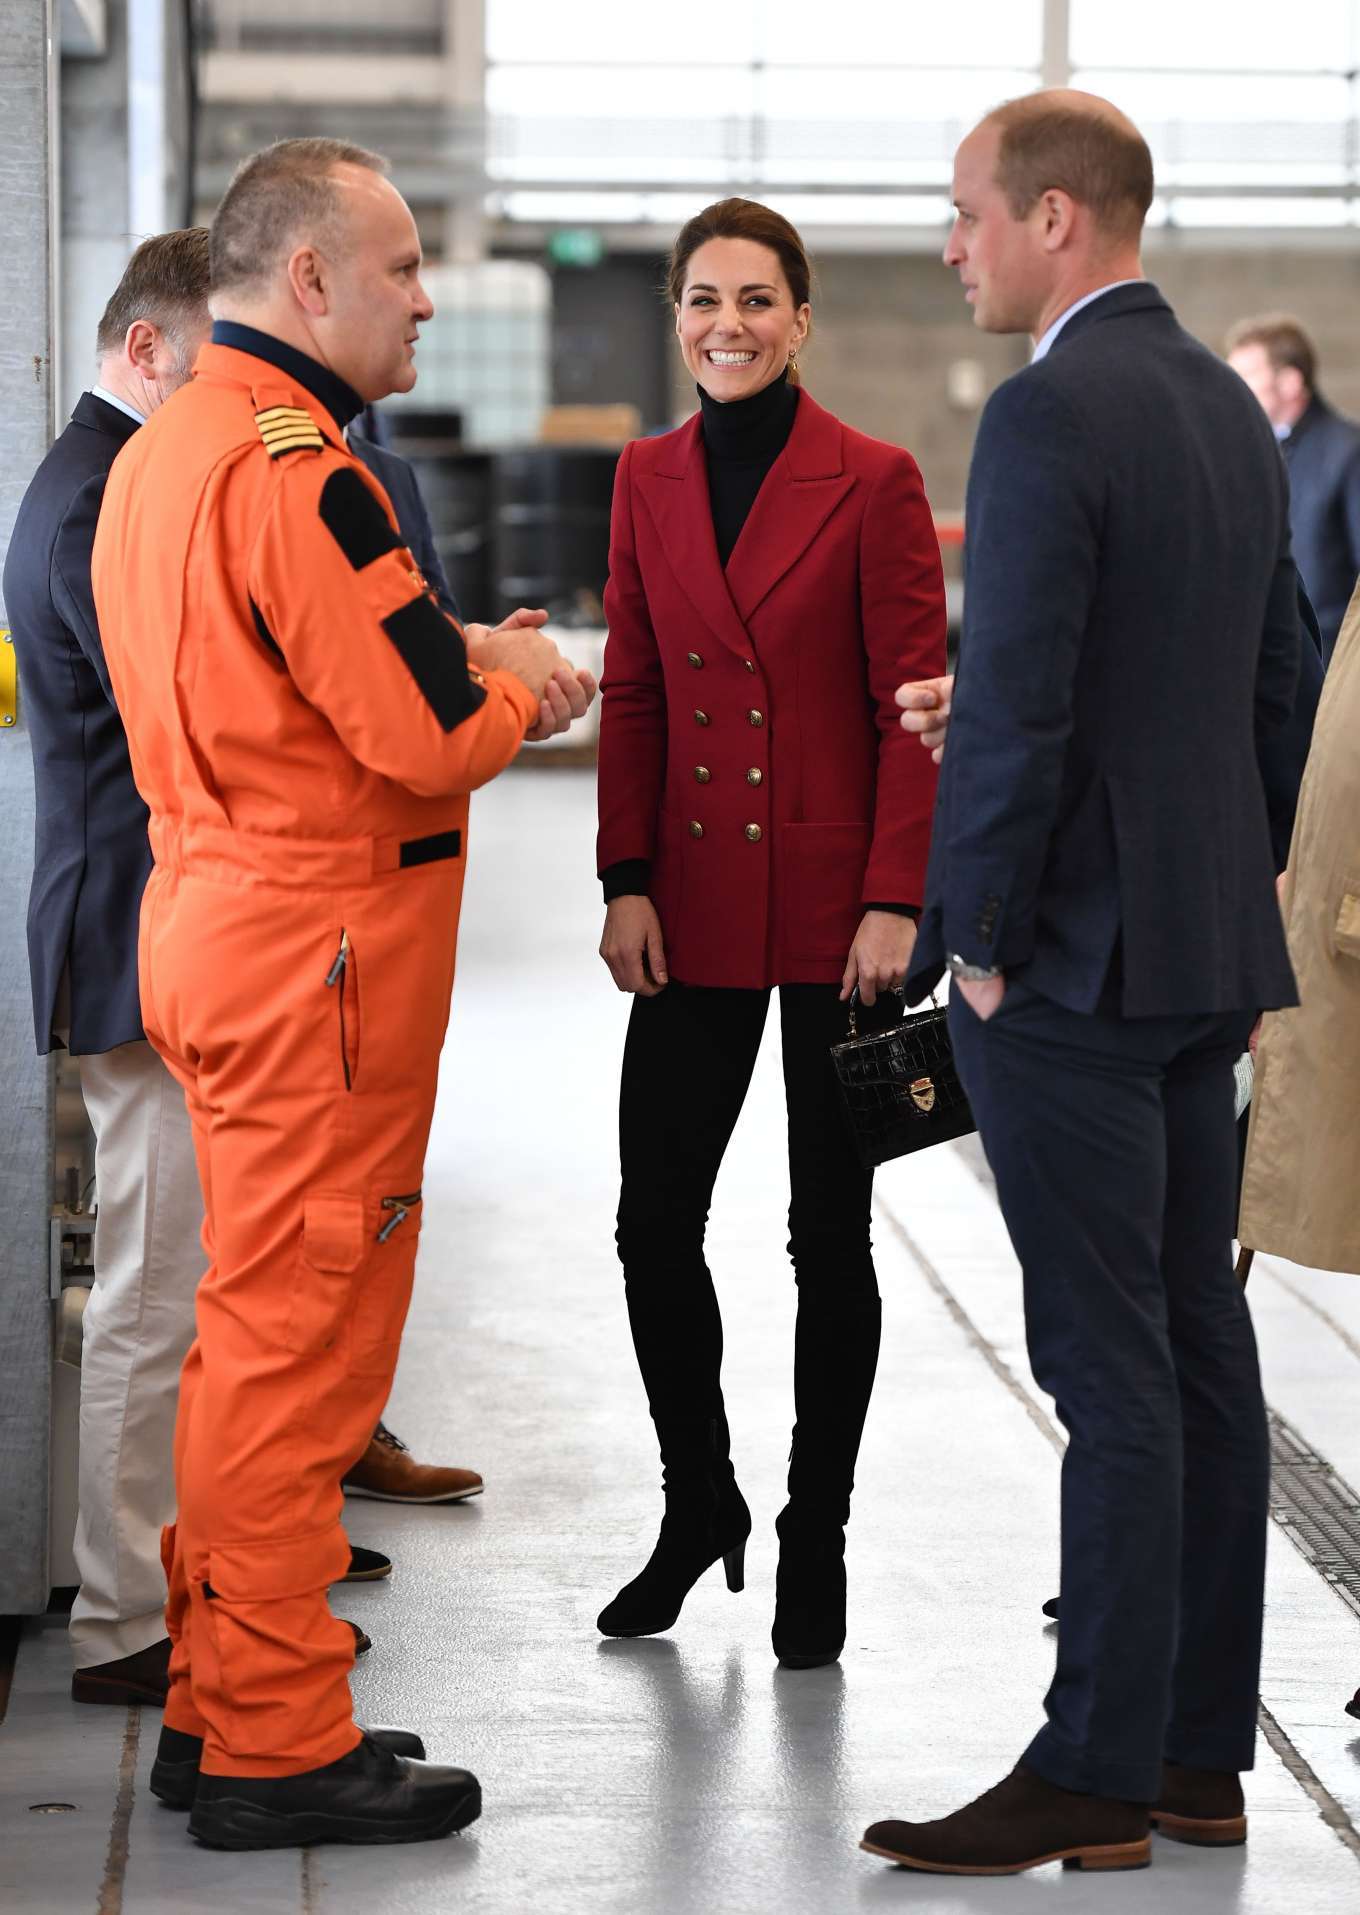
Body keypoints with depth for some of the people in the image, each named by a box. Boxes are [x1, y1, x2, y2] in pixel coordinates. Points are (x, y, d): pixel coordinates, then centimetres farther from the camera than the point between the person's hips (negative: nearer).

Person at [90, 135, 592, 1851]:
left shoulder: (163, 450, 14)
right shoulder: (293, 466, -18)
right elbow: (431, 739, -20)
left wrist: (467, 660, 8)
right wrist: (519, 681, -1)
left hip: (213, 919, 10)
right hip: (319, 950, -10)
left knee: (254, 1316, 17)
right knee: (299, 1337, -4)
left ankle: (219, 1700, 25)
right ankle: (277, 1749, 3)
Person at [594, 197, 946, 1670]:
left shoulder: (871, 484, -6)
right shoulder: (649, 478, 8)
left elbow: (914, 708, -7)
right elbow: (632, 694, 10)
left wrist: (895, 901, -14)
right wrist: (625, 881, 1)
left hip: (833, 907, -4)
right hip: (694, 910, 4)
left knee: (830, 1235, 5)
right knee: (653, 1222, 3)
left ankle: (815, 1537, 18)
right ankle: (697, 1505, 24)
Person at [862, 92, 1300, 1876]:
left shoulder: (1052, 412, -16)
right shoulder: (1227, 407, 13)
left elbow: (1015, 704, -20)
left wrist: (981, 940, -12)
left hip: (1075, 947, -9)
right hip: (1209, 941, 9)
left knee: (1114, 1372, -6)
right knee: (1201, 1343, 11)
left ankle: (1096, 1775, 0)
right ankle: (1203, 1747, 19)